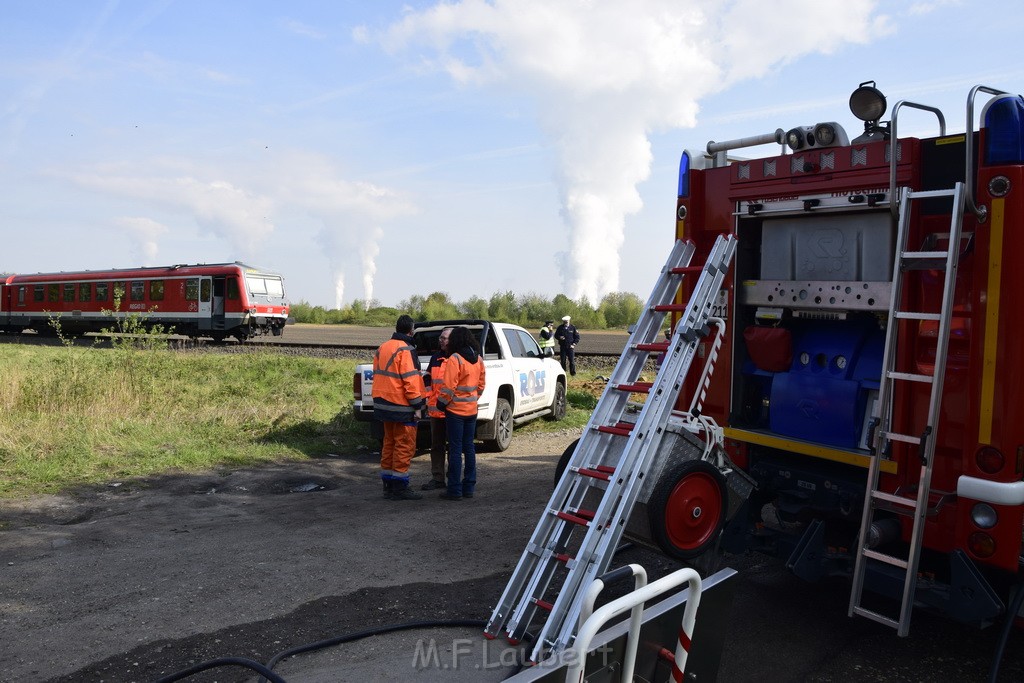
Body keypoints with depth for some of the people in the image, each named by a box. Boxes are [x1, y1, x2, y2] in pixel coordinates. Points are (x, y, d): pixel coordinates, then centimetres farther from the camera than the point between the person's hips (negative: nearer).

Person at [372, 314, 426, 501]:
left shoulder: (383, 348, 13)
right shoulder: (405, 350, -14)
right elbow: (410, 380, -19)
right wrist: (417, 406, -15)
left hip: (385, 404, 9)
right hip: (402, 407, -9)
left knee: (390, 443, 15)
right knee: (405, 446, -2)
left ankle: (388, 485, 21)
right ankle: (400, 487, 0)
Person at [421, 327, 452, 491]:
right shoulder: (435, 358, 12)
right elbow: (428, 379, 18)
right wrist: (427, 398, 9)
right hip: (435, 410, 6)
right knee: (436, 445, 12)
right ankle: (437, 478, 21)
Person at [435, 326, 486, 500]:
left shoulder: (455, 359, -15)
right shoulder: (479, 360, 6)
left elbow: (449, 386, -17)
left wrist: (442, 403, -3)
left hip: (455, 410, -6)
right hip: (471, 410, 6)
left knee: (455, 449, -2)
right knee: (469, 447, 13)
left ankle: (455, 490, 2)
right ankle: (469, 487, 18)